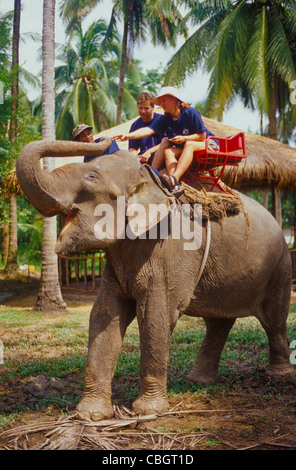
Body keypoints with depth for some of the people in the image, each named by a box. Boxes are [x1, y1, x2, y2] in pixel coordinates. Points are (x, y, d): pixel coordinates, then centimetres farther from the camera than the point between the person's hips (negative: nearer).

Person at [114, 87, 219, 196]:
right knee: (168, 151, -21)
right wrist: (128, 136, -25)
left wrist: (184, 139, -24)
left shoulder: (191, 112, -12)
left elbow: (202, 135, -13)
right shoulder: (165, 119, 2)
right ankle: (175, 186, -42)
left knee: (189, 145, -35)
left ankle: (174, 178, -52)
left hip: (207, 144, -5)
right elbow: (148, 130, -12)